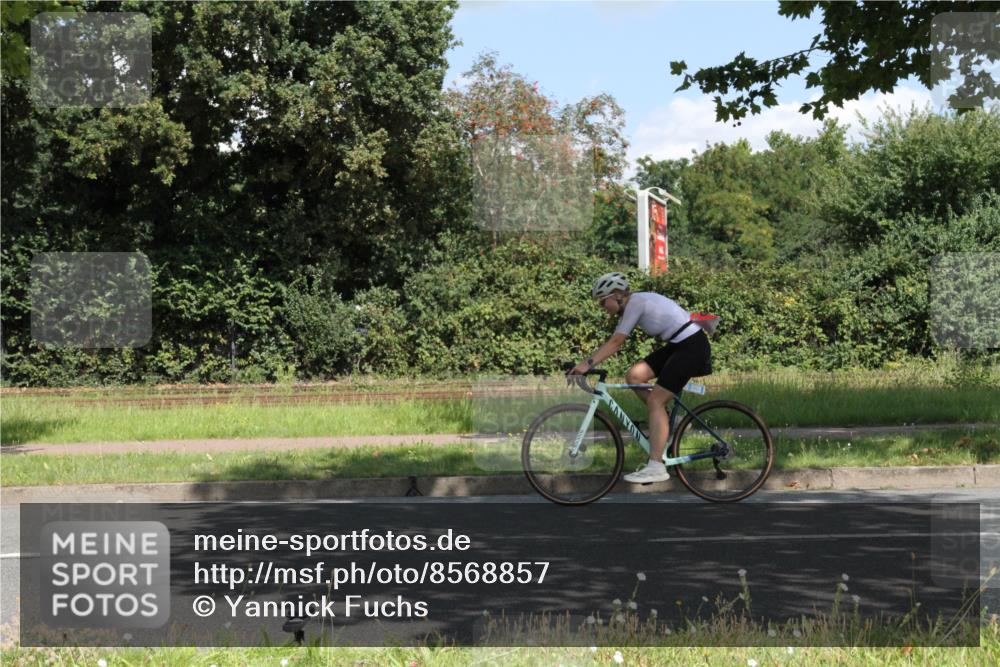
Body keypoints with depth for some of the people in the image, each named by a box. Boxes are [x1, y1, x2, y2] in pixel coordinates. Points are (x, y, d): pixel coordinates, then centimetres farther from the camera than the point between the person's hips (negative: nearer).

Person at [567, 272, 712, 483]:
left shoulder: (635, 303, -15)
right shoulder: (631, 305, 13)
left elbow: (615, 342, -21)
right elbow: (615, 343, 14)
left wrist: (588, 364, -24)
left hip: (692, 346, -9)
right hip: (678, 345, 9)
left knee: (655, 400, -13)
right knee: (633, 376, 3)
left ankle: (656, 467, -16)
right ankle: (669, 421, 12)